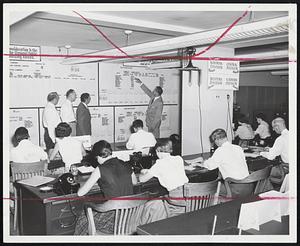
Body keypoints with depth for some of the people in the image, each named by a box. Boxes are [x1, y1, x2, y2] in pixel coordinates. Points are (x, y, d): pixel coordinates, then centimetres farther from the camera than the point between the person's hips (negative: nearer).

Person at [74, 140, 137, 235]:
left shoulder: (100, 170, -13)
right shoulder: (125, 165, 1)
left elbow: (80, 193, -6)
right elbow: (134, 182, 22)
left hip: (114, 219, -6)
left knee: (83, 220, 19)